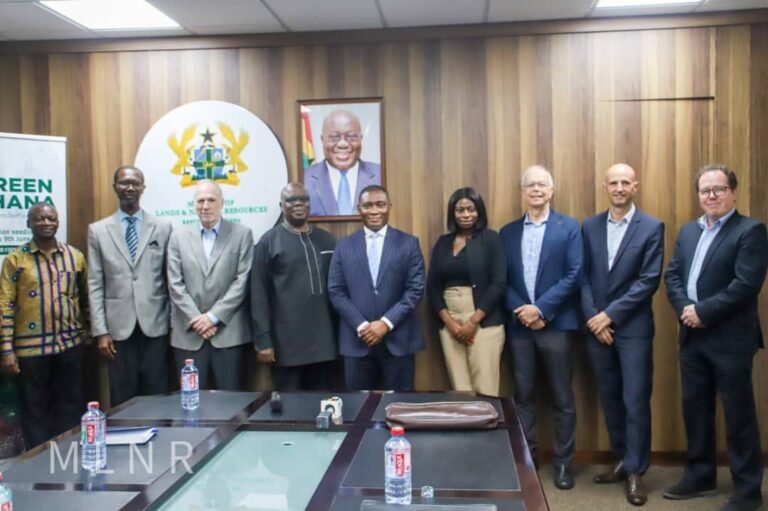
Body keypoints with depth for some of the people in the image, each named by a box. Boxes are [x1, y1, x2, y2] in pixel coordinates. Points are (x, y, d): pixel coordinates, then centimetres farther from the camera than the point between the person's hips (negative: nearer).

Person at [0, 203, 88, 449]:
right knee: (35, 410, 8)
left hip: (70, 344, 2)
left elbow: (85, 298, 12)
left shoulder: (74, 256, 5)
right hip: (31, 347, -2)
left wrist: (89, 331, 9)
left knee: (70, 406, 10)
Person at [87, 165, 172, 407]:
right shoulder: (98, 230, 5)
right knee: (122, 399, 7)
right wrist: (100, 330, -3)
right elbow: (95, 284, 3)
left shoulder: (163, 227, 5)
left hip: (155, 325, 0)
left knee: (157, 396, 6)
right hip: (119, 327, 0)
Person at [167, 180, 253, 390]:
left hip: (229, 332, -2)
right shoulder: (179, 236, 9)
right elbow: (175, 284, 3)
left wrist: (213, 316, -10)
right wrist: (196, 318, -8)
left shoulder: (242, 234, 2)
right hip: (189, 333, 2)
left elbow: (242, 281, -4)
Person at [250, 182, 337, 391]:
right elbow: (259, 295, -3)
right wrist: (263, 340, -8)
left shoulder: (327, 239, 11)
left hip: (324, 342, 4)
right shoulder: (268, 242, -1)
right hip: (286, 344, -3)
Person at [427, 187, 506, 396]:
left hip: (483, 322, -3)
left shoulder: (490, 239, 0)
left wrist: (473, 322, -11)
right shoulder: (443, 242, 11)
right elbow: (432, 286, 8)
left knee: (484, 390, -5)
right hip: (449, 323, 3)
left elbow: (499, 283, -8)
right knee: (460, 389, 3)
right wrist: (449, 322, -6)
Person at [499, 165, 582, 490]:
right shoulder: (508, 232, 10)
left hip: (555, 324, -2)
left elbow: (573, 275, -8)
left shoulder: (569, 227, 1)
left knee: (562, 398, 6)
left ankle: (563, 463, 18)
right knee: (523, 395, 10)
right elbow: (502, 280, 6)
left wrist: (540, 308, -14)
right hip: (519, 324, 3)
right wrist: (522, 311, -9)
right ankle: (525, 459, 21)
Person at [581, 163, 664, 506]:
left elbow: (649, 280, -10)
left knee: (635, 400, 0)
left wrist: (610, 314, -14)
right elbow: (583, 276, 4)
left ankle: (635, 472, 11)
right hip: (597, 326, 4)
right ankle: (622, 461, 26)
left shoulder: (652, 228, -3)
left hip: (633, 327, -3)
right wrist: (593, 317, -7)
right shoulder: (590, 227, 8)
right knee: (610, 398, 12)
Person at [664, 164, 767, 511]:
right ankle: (700, 476, 30)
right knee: (694, 408, 14)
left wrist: (703, 312, -18)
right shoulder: (687, 231, 14)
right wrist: (684, 308, -8)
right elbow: (671, 274, 9)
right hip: (692, 336, 7)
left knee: (738, 414, 3)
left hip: (730, 338, -6)